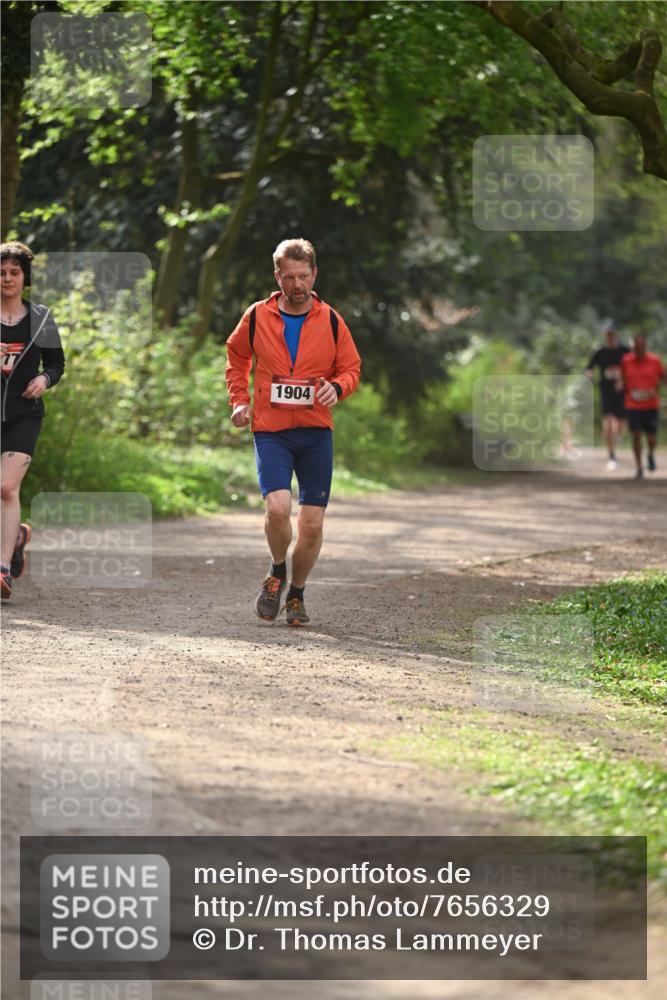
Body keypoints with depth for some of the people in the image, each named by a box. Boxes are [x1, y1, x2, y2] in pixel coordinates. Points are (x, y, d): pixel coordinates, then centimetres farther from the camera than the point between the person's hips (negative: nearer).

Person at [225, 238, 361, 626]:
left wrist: (337, 387, -13)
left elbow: (351, 368, 9)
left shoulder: (330, 321, 2)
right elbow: (237, 355, 18)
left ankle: (297, 595, 23)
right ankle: (277, 573, 7)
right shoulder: (257, 316, 1)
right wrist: (240, 400, 6)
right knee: (278, 506, -22)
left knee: (313, 524, 1)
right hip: (270, 430, -1)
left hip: (316, 432, 1)